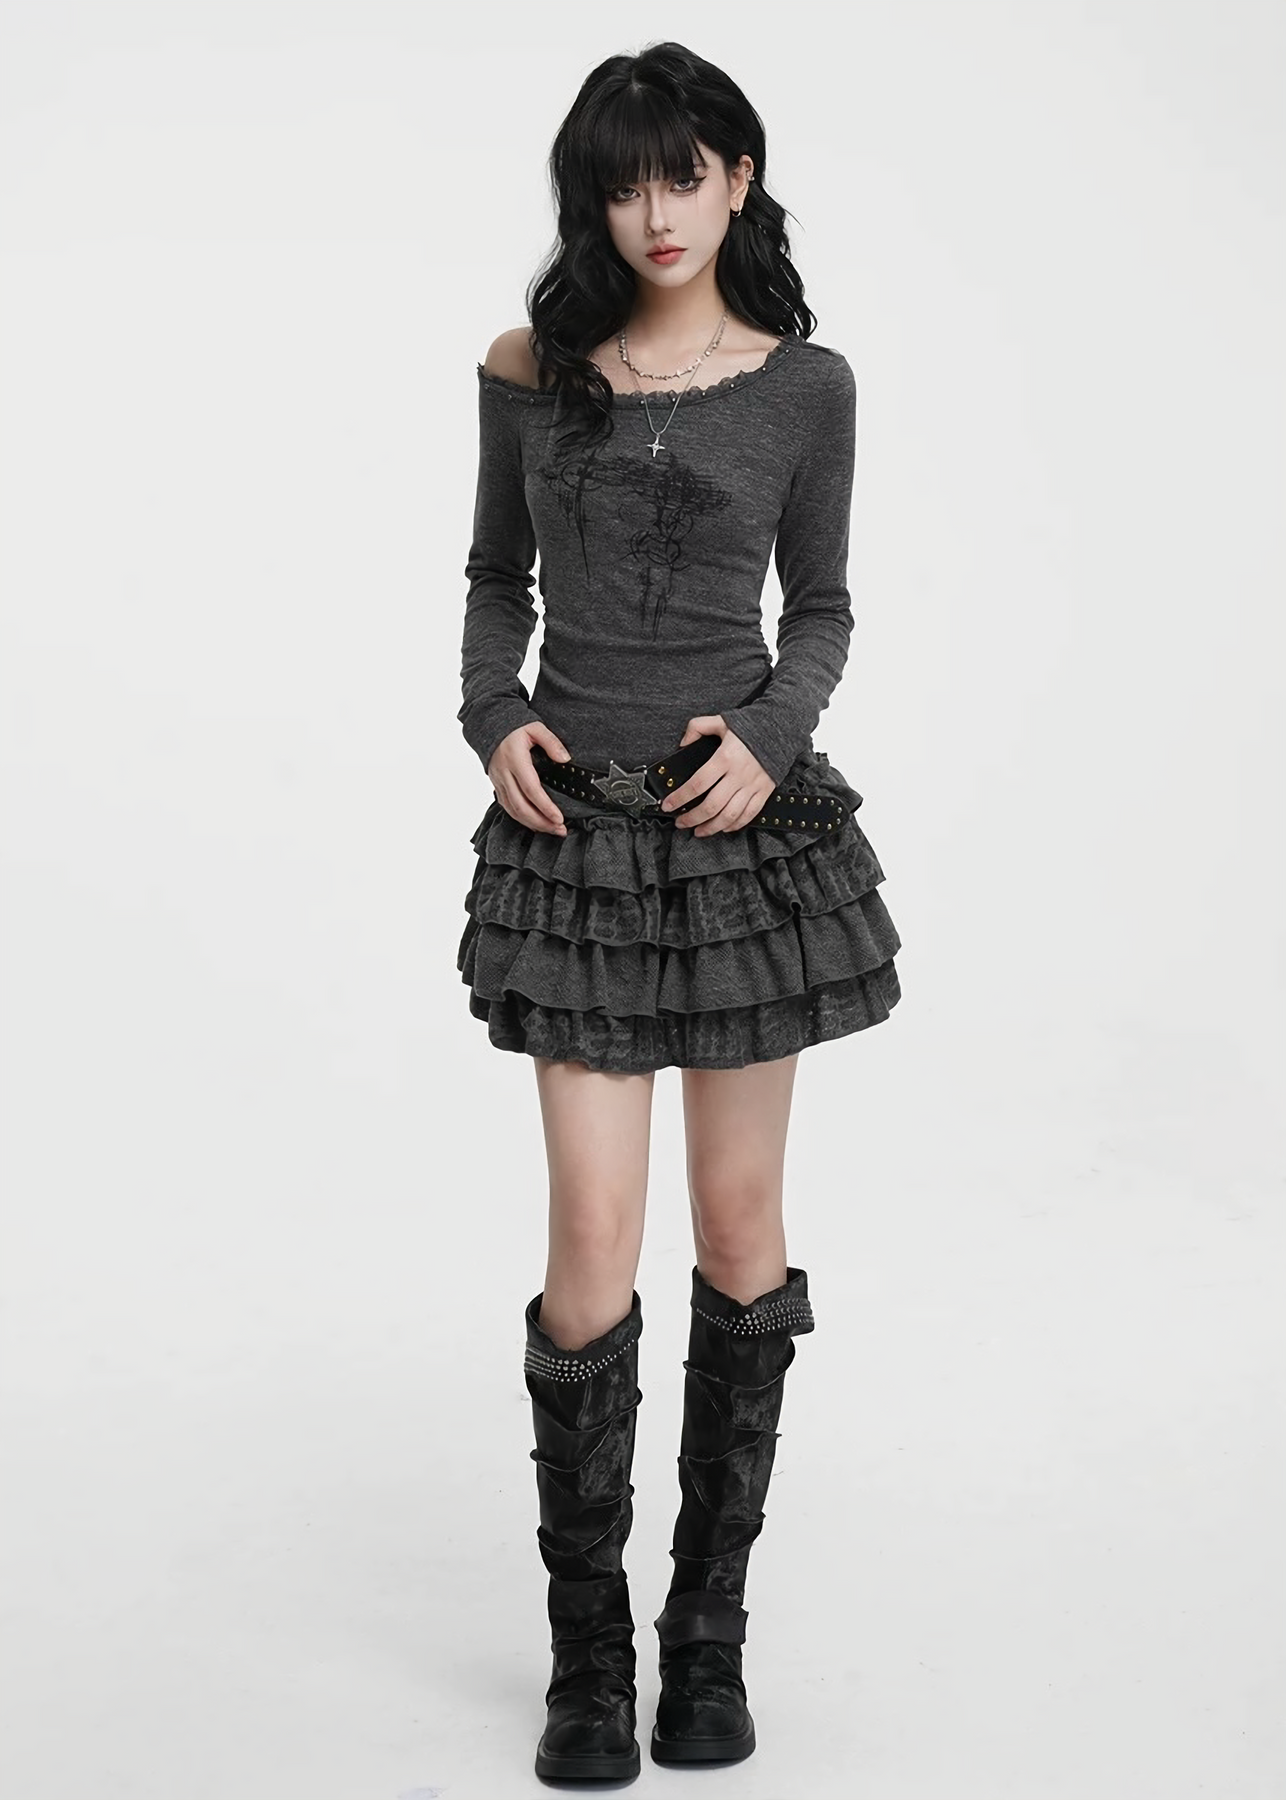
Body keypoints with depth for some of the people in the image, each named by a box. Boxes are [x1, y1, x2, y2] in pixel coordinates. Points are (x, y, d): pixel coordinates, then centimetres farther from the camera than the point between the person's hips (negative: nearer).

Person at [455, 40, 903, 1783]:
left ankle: (709, 1631, 21)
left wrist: (769, 735, -11)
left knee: (740, 1225, 6)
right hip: (573, 825, 0)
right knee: (594, 1239, -3)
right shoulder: (529, 371, 4)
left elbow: (822, 607, 8)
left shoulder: (807, 384, 1)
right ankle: (587, 1654, 12)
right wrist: (494, 717, -5)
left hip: (748, 820, 0)